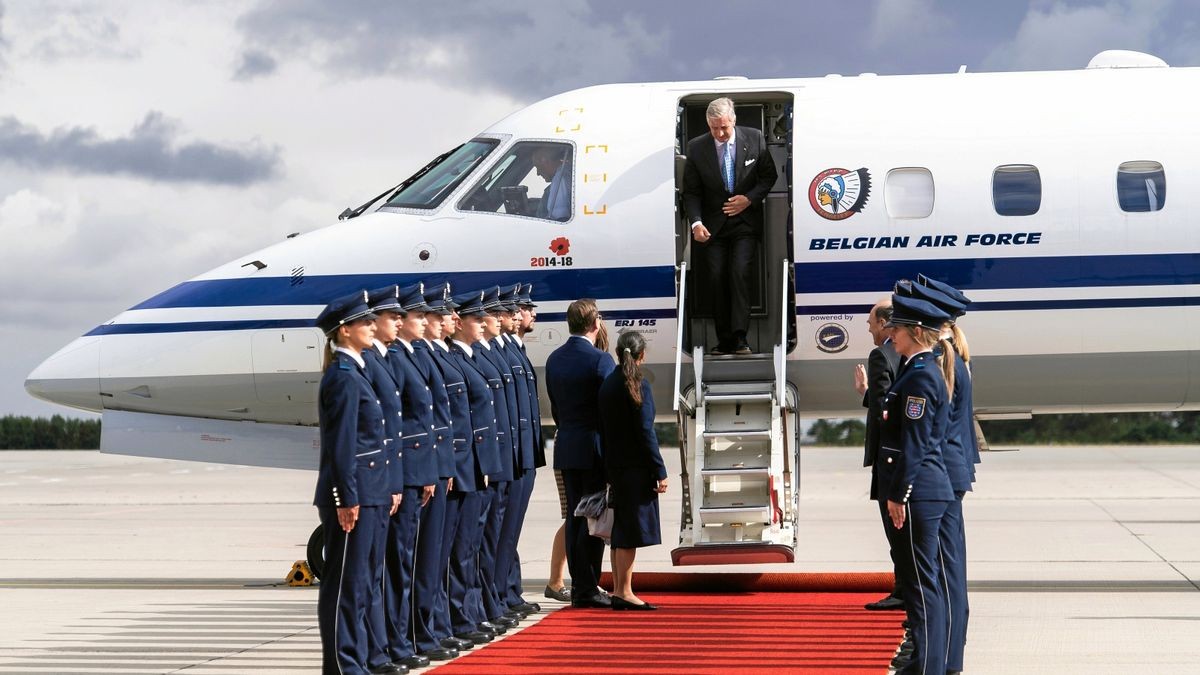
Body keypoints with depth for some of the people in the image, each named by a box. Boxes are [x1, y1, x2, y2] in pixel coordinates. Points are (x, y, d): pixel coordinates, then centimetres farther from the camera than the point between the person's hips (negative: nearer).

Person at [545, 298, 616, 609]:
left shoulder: (554, 359, 8)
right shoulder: (600, 360, -13)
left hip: (566, 447, 7)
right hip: (594, 448, -7)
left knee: (574, 517, 11)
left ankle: (578, 586, 14)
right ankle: (588, 589, -2)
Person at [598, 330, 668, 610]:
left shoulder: (607, 384, 9)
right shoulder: (638, 386, -12)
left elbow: (602, 429, 12)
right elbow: (645, 432, -15)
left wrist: (608, 471, 15)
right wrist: (660, 472, -12)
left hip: (615, 466, 7)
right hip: (636, 468, -7)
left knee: (620, 531, 13)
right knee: (630, 531, -5)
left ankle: (618, 590, 17)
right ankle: (624, 592, -4)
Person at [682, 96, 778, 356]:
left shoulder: (754, 139, -4)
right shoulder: (697, 147, -6)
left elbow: (769, 176, 6)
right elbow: (691, 191, -2)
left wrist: (749, 199, -10)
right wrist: (696, 223, -18)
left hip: (745, 221, -1)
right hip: (714, 225, 1)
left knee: (739, 273, -16)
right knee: (717, 278, -2)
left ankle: (739, 337, -18)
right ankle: (724, 340, 6)